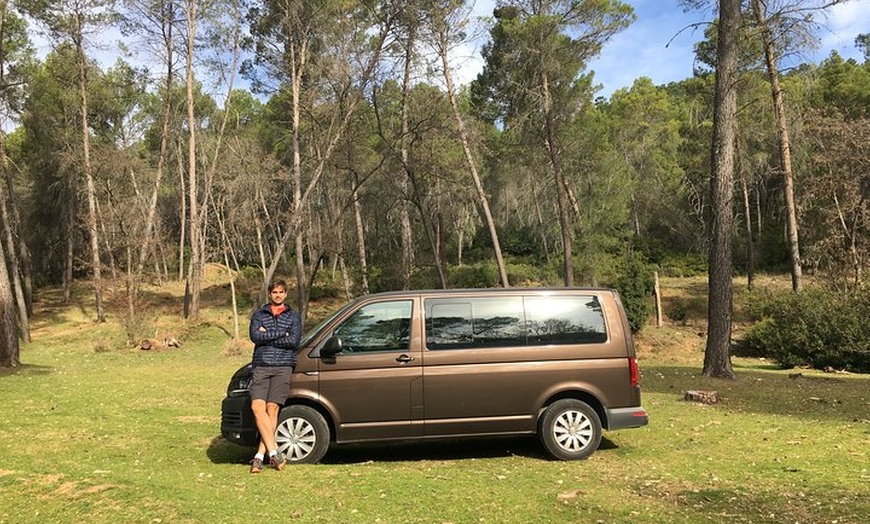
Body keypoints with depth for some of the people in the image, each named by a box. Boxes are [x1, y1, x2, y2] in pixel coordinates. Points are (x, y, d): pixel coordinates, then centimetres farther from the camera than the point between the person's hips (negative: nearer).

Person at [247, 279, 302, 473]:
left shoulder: (293, 316, 12)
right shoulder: (259, 315, 15)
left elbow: (294, 341, -4)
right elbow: (255, 336, -3)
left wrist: (267, 336, -3)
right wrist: (281, 334, -5)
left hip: (283, 366, -1)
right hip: (261, 366, 2)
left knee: (272, 409, -7)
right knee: (257, 407, -14)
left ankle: (260, 456, -3)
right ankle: (274, 452, -13)